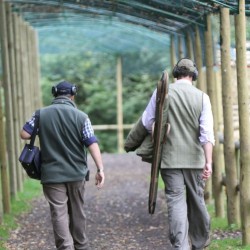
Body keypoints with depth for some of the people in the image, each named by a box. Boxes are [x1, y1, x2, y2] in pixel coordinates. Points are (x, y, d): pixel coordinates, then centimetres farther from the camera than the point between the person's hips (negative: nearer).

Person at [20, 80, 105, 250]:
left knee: (59, 213, -3)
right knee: (77, 212, 16)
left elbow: (25, 134, 0)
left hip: (52, 174, -1)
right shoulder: (81, 116, -5)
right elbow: (92, 143, -11)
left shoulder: (41, 114, -3)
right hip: (76, 173, 1)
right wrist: (100, 169, -14)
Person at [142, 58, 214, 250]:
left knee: (176, 201, -2)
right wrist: (208, 162, -13)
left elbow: (147, 123, 2)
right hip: (195, 158, 1)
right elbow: (207, 132, -11)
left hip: (169, 157, -1)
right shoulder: (202, 97, -3)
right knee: (197, 200, 15)